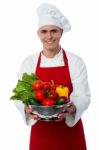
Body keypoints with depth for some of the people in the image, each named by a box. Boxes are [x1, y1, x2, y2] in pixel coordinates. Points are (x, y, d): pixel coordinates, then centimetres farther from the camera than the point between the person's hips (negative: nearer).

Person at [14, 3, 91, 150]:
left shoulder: (75, 61, -5)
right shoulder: (28, 62, -1)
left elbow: (83, 96, -9)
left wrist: (72, 108, -30)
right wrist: (27, 109, -24)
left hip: (70, 131, -1)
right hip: (41, 131, 1)